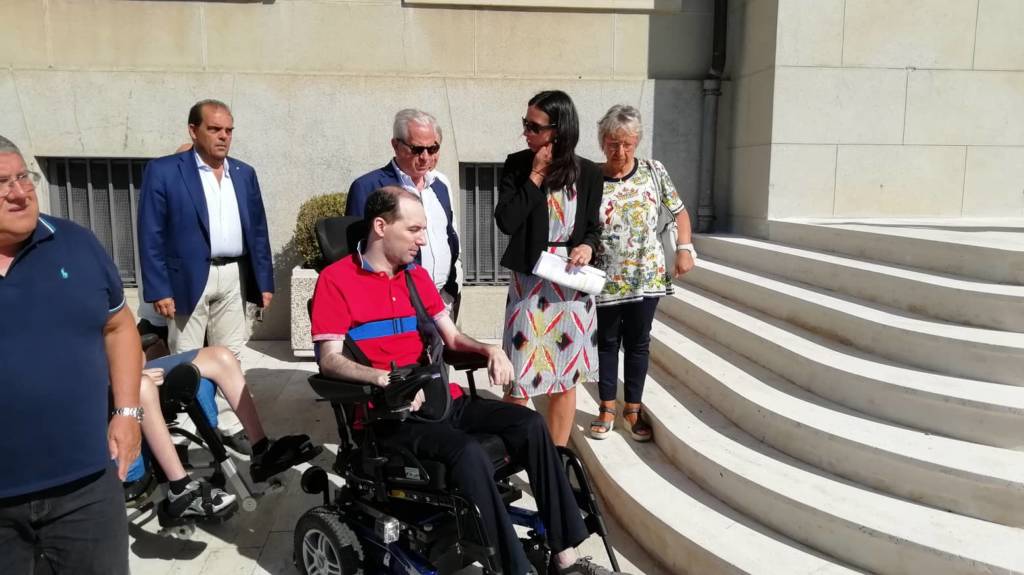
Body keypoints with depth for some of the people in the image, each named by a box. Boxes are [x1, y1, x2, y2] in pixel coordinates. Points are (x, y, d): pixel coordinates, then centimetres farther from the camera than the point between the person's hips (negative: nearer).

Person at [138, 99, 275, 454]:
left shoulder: (244, 174, 11)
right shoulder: (163, 171, -4)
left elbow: (258, 231, 12)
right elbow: (151, 235, -7)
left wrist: (264, 282, 7)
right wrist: (158, 290, -13)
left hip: (234, 277, 4)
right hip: (187, 278, -4)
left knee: (230, 356, 10)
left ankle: (230, 425, 21)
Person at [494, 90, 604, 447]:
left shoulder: (588, 173, 0)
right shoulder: (517, 165, -2)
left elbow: (593, 226, 9)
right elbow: (506, 221, -13)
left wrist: (588, 246, -13)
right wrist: (536, 175, -14)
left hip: (572, 284, 2)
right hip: (529, 282, -1)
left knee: (566, 378, 11)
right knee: (520, 381, 1)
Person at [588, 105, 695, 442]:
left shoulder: (654, 172, -3)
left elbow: (679, 211, 7)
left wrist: (684, 249, -4)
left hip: (647, 275, 1)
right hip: (605, 279, -1)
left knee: (638, 342, 12)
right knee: (607, 342, 12)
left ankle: (633, 408, 27)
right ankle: (607, 407, 27)